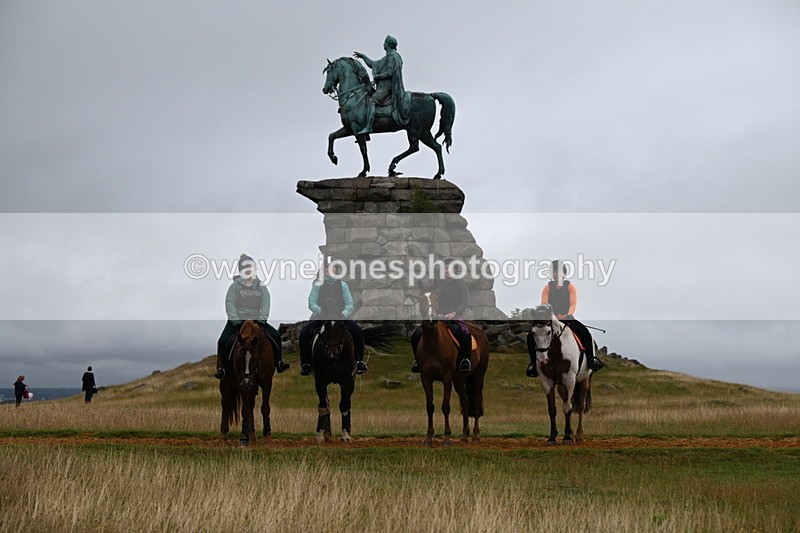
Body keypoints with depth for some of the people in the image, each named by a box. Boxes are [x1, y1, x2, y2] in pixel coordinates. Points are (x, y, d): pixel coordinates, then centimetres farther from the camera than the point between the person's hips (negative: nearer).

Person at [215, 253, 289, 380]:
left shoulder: (261, 287, 4)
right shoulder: (235, 286, -4)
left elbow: (265, 305, -1)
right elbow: (230, 306, -10)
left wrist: (260, 322, -15)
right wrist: (238, 324, -20)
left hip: (256, 321, 2)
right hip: (237, 321, -2)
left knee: (276, 336, -10)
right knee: (223, 341, -23)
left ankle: (279, 363, 3)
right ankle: (221, 368, -8)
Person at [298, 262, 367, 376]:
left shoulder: (342, 285, 5)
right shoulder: (318, 284, 1)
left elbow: (349, 304, -1)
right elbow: (311, 303, -7)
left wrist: (344, 314, -22)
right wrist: (321, 311, -27)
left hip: (340, 316, 1)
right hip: (320, 317, -1)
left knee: (358, 332, -23)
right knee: (304, 333, -27)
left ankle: (359, 362, -9)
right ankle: (305, 364, -14)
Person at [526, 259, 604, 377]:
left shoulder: (570, 287, 4)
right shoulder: (548, 288, 6)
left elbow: (573, 304, -7)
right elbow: (544, 305, -4)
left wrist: (568, 315, -28)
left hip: (567, 318, -1)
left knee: (585, 333, -26)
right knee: (531, 335, -22)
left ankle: (591, 358, -12)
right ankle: (533, 362, -12)